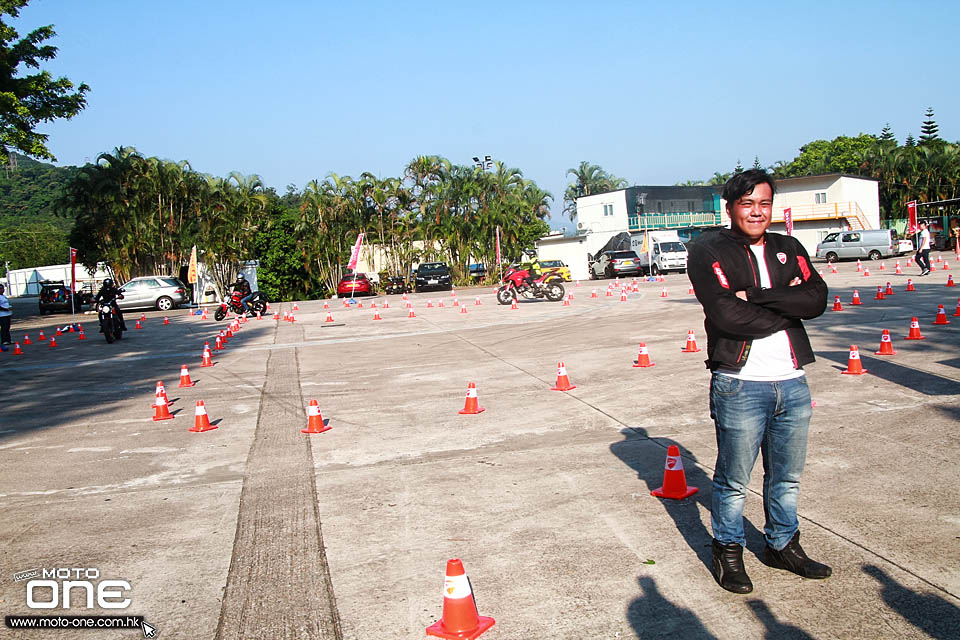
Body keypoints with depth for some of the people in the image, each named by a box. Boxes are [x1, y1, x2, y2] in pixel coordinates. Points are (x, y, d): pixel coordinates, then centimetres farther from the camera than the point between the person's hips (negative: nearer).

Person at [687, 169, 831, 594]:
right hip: (740, 384, -5)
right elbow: (727, 314, -17)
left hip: (792, 382, 5)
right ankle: (728, 551, 25)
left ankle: (782, 545, 36)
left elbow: (817, 298, -3)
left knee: (787, 477, 18)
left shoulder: (788, 249, 13)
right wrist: (787, 307, -6)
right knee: (733, 481, 5)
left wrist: (758, 297, -14)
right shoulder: (708, 250, -4)